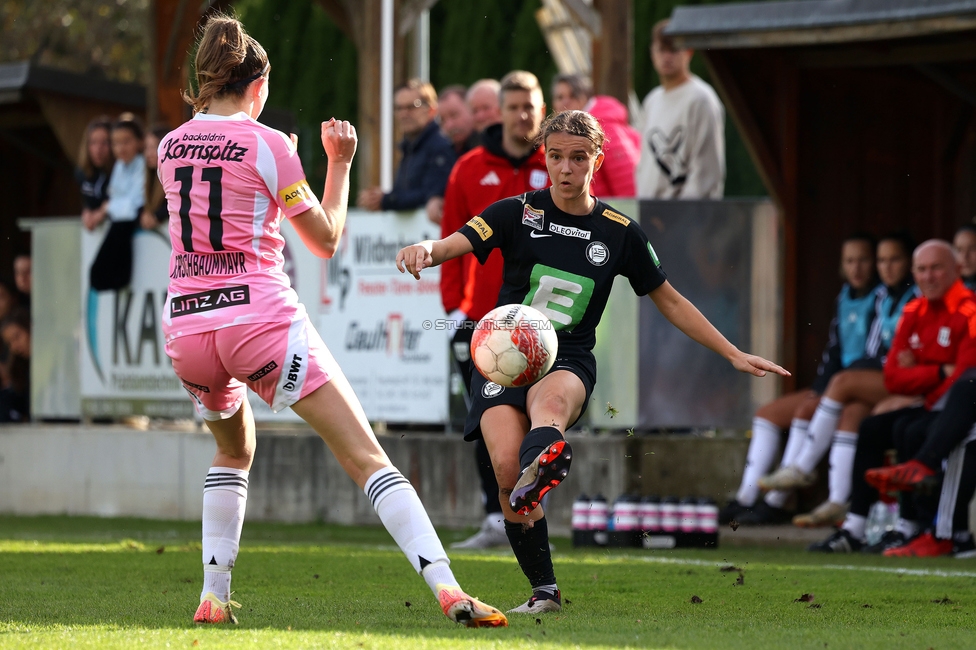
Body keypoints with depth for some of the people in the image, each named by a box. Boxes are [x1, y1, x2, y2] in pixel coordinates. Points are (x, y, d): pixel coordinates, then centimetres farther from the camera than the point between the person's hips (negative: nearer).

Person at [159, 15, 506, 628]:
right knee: (367, 456, -7)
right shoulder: (265, 144, -4)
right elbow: (326, 239, 2)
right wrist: (340, 163, 13)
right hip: (261, 316, -5)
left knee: (233, 450, 32)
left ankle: (214, 595, 20)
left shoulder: (171, 146, 11)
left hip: (186, 325, 5)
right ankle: (447, 585, -20)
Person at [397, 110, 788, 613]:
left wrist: (735, 355, 14)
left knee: (550, 400, -39)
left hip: (569, 363, 0)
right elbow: (457, 243, -12)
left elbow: (670, 302, 18)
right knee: (506, 467, -25)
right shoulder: (519, 213, 3)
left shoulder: (619, 232, 8)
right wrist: (426, 249, -37)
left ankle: (541, 468, -75)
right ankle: (544, 590, -10)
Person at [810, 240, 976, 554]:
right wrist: (940, 373, -12)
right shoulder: (914, 312, 9)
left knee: (909, 431, -29)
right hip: (924, 406, 8)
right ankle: (853, 530, -9)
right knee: (871, 428, -7)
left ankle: (907, 530, -23)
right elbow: (893, 377, 2)